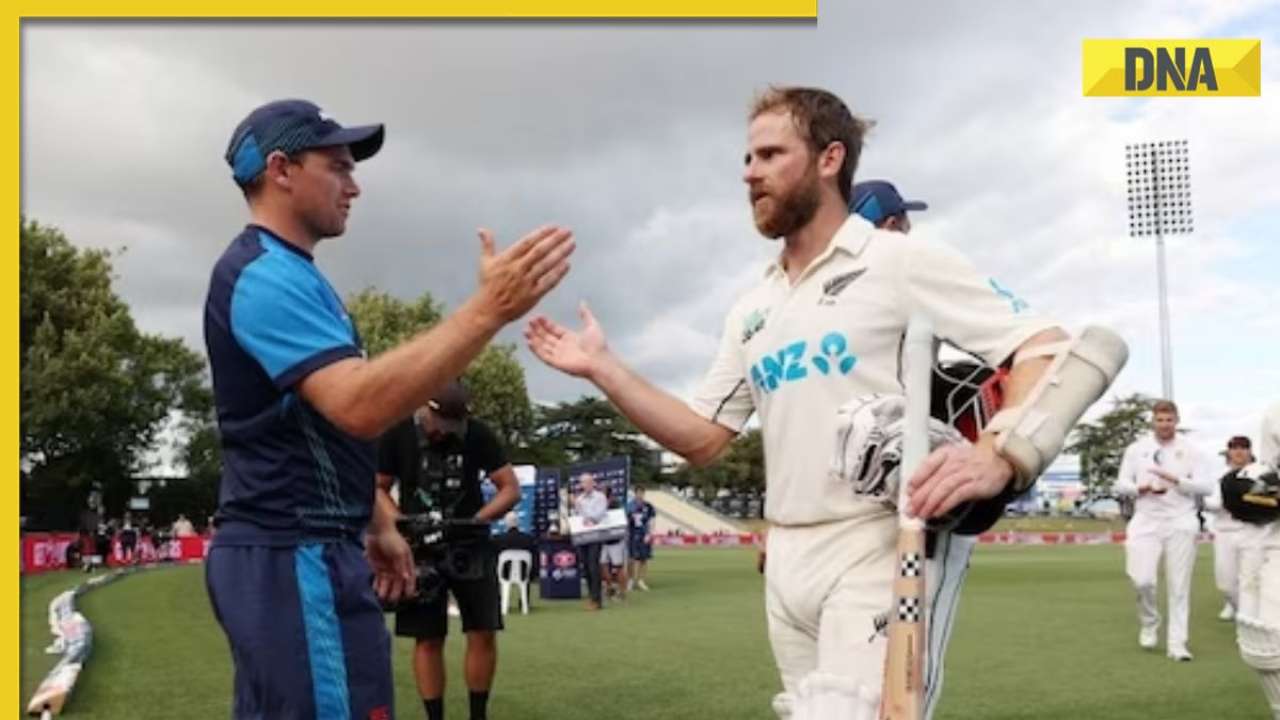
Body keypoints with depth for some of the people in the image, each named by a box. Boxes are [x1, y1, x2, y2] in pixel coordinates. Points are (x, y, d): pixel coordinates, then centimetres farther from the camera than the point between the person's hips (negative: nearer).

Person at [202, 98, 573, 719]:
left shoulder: (281, 274, 19)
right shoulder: (266, 275, -15)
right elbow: (359, 404, -30)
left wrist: (377, 525, 25)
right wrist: (488, 311, -32)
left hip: (283, 552, 11)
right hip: (296, 559, -11)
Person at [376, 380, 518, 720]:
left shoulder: (478, 434, -8)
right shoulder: (397, 434, -8)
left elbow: (511, 489, -5)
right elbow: (379, 489, 2)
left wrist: (476, 520, -21)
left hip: (471, 545, 0)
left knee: (484, 633, -3)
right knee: (427, 639, 1)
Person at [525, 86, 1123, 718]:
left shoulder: (901, 261, -4)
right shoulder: (753, 310, 16)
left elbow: (1051, 352, -10)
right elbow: (701, 438, 16)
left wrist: (1001, 457, -28)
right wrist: (603, 369, 8)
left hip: (877, 548, -6)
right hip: (785, 558, 7)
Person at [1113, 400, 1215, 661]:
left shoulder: (1190, 450, 2)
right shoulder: (1136, 449, 7)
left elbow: (1206, 486, -4)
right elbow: (1120, 485, 7)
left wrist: (1175, 479, -17)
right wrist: (1142, 487, -13)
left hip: (1180, 522, 0)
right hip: (1146, 521, 1)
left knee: (1179, 585, 0)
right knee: (1143, 580, -10)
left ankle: (1176, 643, 6)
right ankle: (1149, 624, 18)